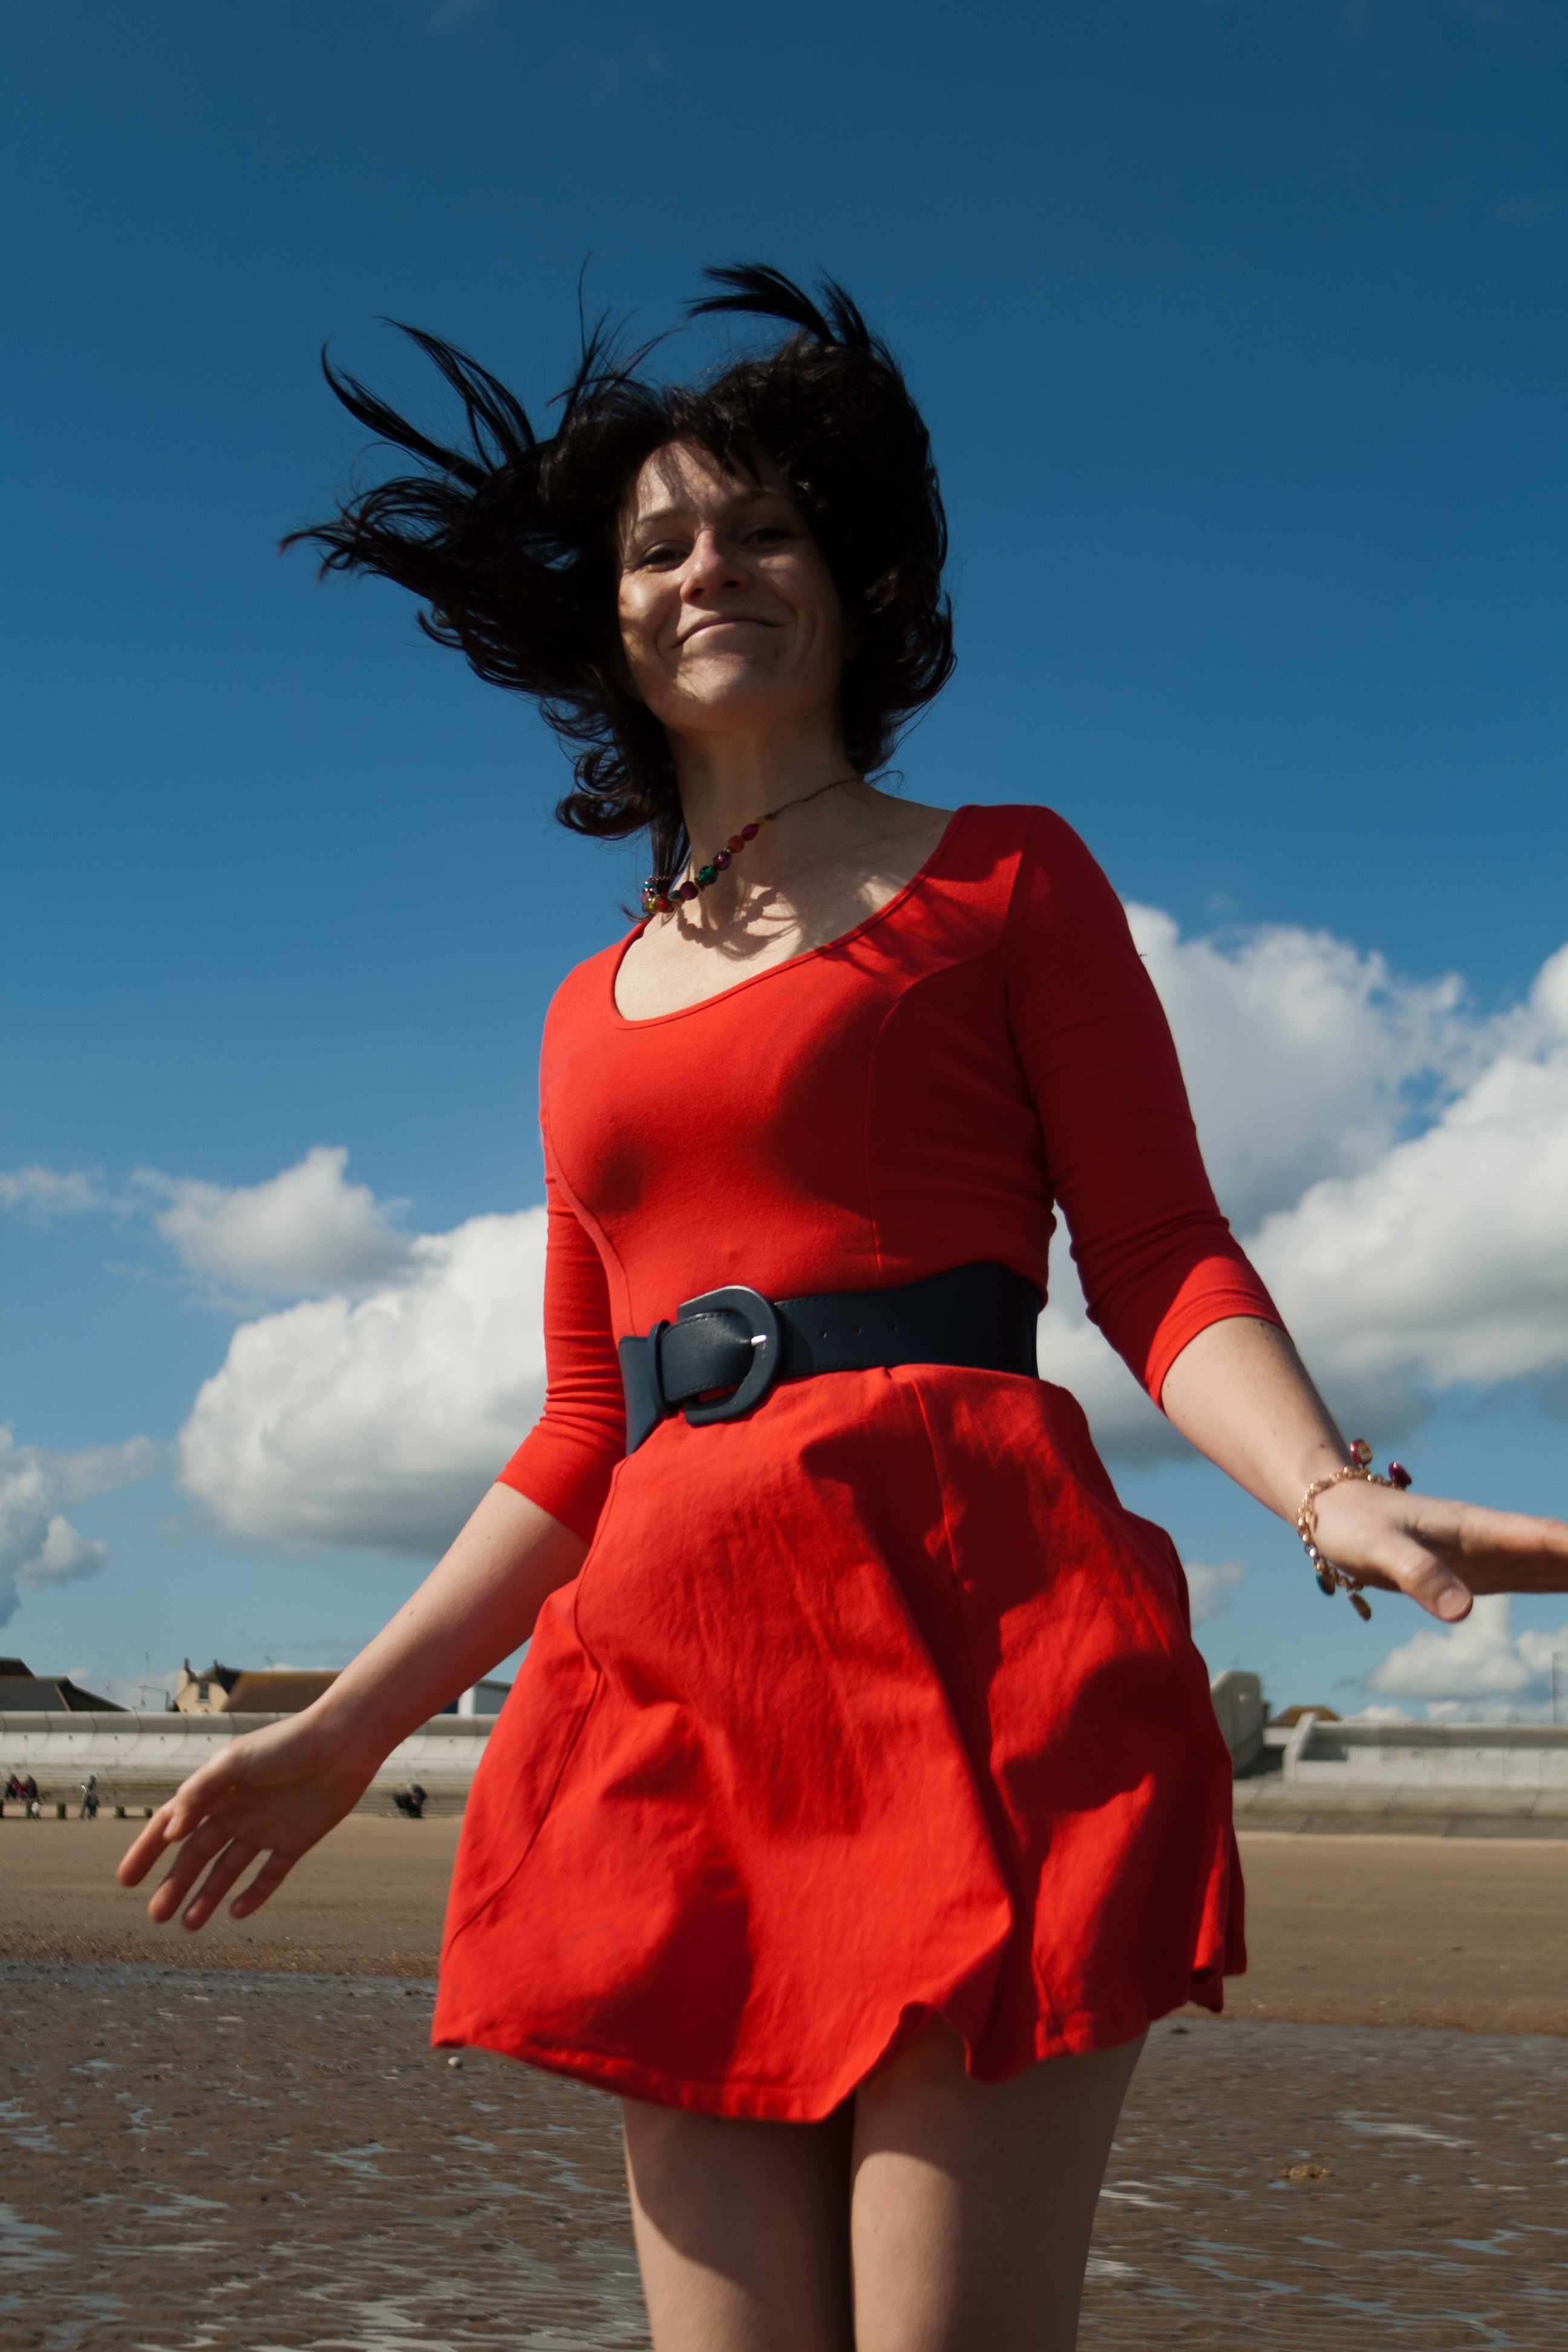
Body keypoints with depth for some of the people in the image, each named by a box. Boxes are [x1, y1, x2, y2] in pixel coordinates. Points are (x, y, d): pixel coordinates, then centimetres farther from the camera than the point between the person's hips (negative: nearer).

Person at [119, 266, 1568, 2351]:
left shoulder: (1004, 876, 11)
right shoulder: (595, 1008, 22)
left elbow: (1164, 1262, 2)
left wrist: (1331, 1495, -19)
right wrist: (340, 1732, 19)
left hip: (967, 1631, -4)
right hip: (683, 1684, 5)